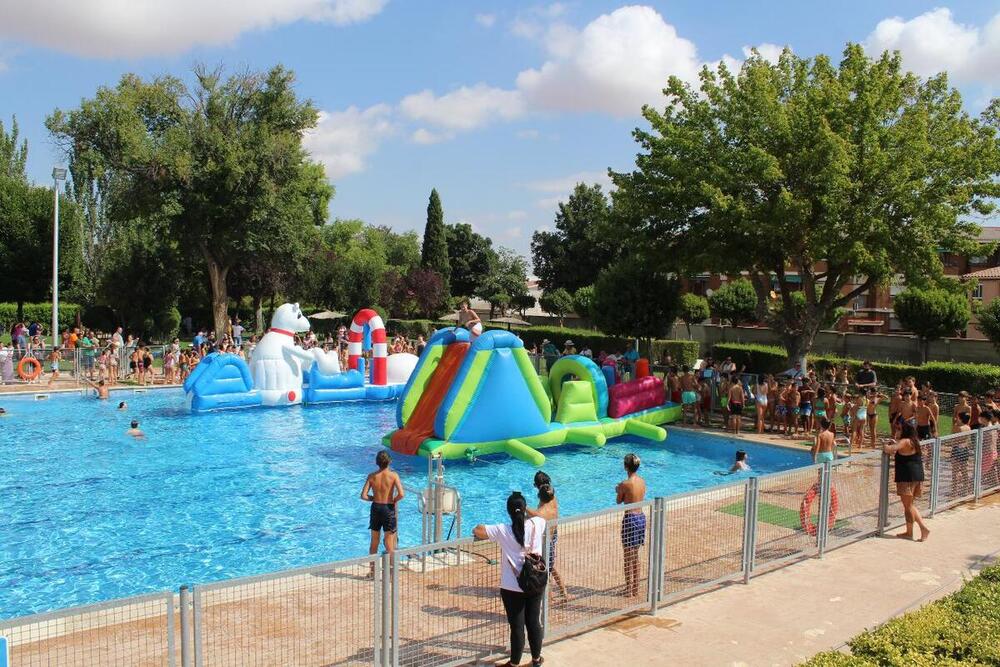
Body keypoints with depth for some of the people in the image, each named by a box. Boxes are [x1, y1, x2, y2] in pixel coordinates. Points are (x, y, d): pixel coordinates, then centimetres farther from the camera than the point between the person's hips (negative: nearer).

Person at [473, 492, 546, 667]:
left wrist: (480, 528, 7)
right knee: (534, 622, 17)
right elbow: (542, 516, 15)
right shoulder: (536, 524, -9)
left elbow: (477, 531, -15)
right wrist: (526, 509, 29)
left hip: (512, 588, -3)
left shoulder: (502, 530, -16)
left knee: (517, 626, 7)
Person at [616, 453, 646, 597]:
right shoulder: (642, 481, 2)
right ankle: (636, 588, 24)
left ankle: (629, 590, 12)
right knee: (635, 555, 17)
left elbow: (619, 501, -3)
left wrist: (618, 491, 16)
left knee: (628, 556, 5)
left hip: (630, 518, -7)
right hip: (641, 517, 7)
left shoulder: (625, 484, -18)